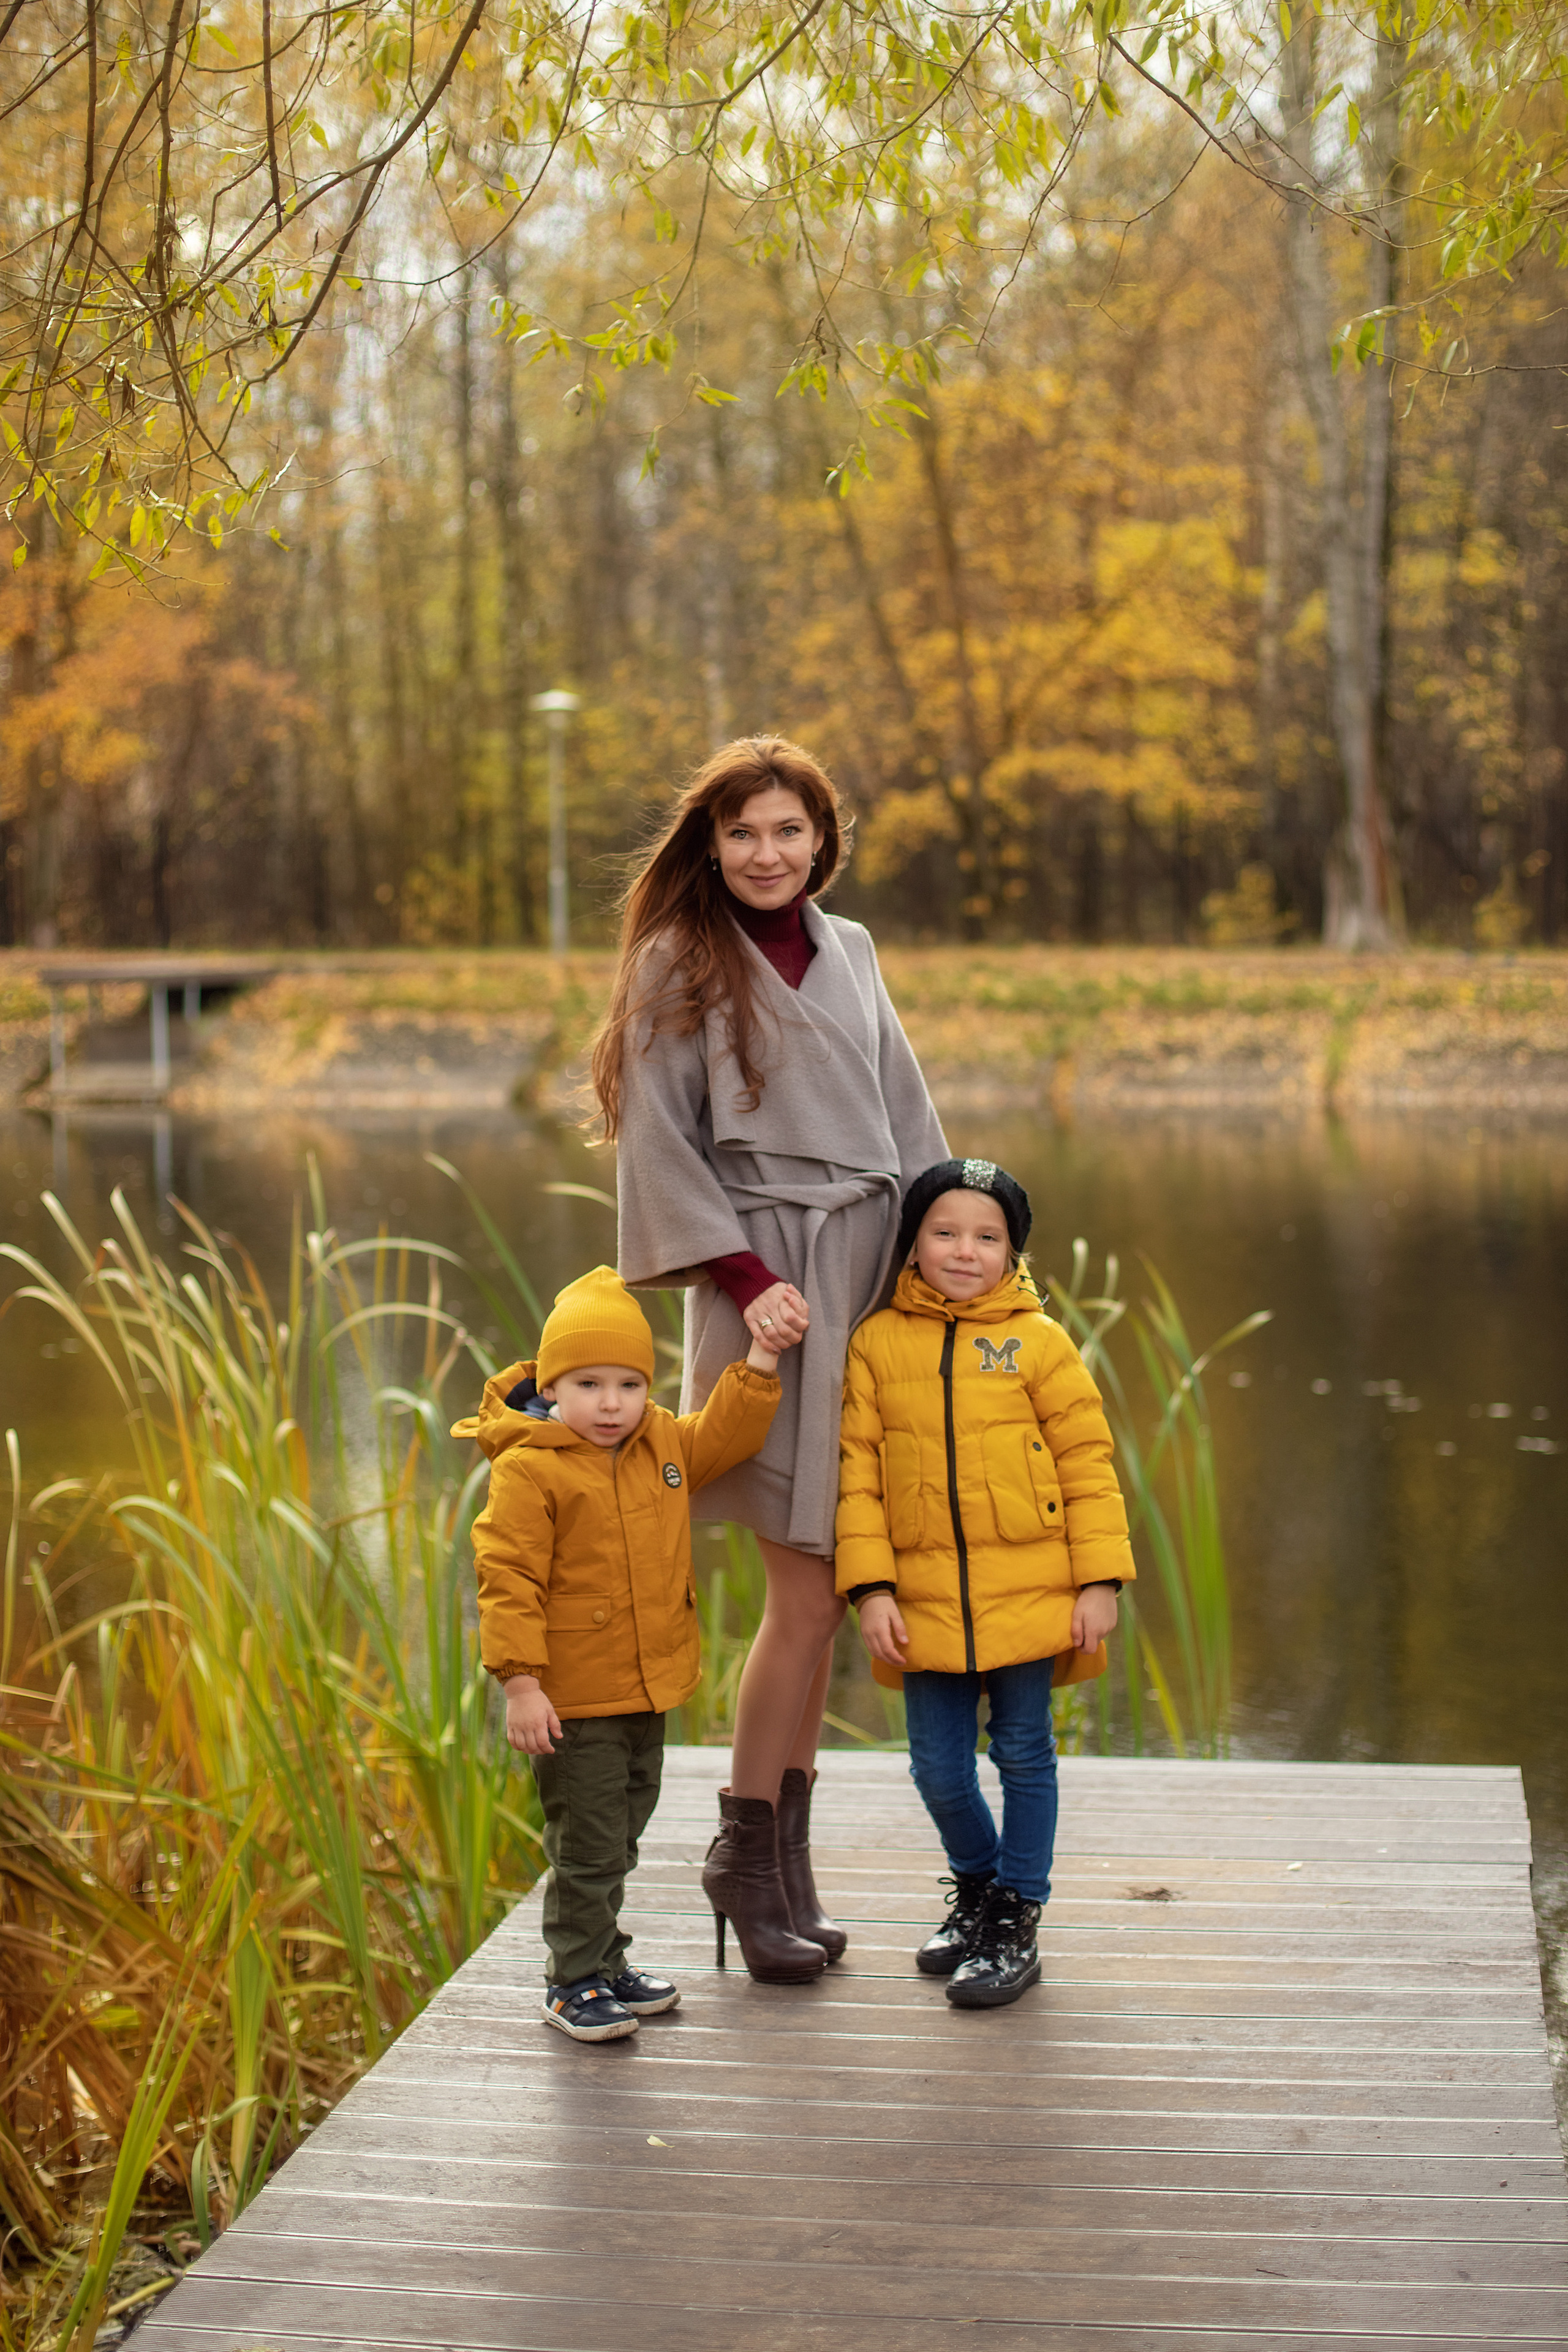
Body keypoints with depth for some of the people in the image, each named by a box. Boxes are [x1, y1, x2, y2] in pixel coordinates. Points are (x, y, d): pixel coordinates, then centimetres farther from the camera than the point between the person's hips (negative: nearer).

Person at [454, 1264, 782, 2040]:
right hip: (572, 1700, -7)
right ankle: (576, 1982, 12)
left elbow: (725, 1435, 19)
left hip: (646, 1692, 7)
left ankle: (603, 1964, 33)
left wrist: (761, 1362, 5)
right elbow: (507, 1578, -18)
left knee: (619, 1839, 19)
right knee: (586, 1846, -1)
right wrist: (520, 1683, -22)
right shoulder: (527, 1469, -17)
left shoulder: (663, 1444, 5)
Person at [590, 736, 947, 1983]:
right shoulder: (680, 963, -3)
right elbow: (659, 1142, -6)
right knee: (807, 1591, -8)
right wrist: (746, 1276, -14)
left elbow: (906, 1115, 18)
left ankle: (789, 1864, 17)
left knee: (823, 1591, 7)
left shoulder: (849, 953, 14)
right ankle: (747, 1852, 8)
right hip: (771, 1286, -6)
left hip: (869, 1274, 6)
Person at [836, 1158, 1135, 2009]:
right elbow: (857, 1469, 2)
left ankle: (1016, 1922, 17)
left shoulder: (1039, 1343, -1)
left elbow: (1087, 1464, 0)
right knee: (938, 1768, 8)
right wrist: (870, 1588, -4)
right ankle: (976, 1886, 34)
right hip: (927, 1600, 2)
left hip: (1029, 1595, -1)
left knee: (1023, 1754, 5)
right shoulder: (877, 1343, 2)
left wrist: (1100, 1581, -5)